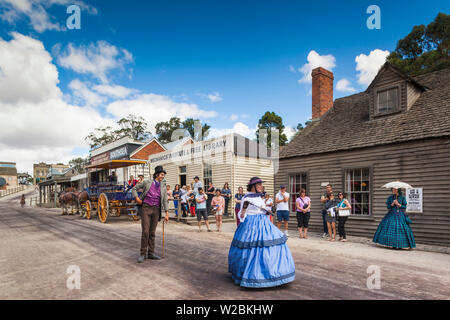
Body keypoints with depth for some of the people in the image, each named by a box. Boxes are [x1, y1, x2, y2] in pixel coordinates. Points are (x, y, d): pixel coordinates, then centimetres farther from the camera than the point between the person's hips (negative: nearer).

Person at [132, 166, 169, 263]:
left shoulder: (163, 187, 8)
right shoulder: (147, 182, 1)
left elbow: (165, 201, 6)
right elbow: (134, 188, 10)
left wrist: (167, 214, 1)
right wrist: (137, 198, -1)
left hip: (156, 210, 3)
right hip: (146, 208, -3)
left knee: (152, 232, 8)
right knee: (145, 231, -7)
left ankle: (151, 253, 18)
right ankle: (143, 254, 4)